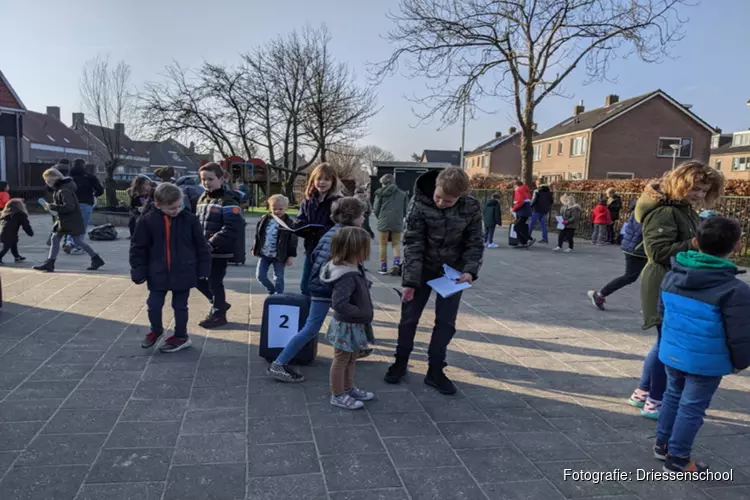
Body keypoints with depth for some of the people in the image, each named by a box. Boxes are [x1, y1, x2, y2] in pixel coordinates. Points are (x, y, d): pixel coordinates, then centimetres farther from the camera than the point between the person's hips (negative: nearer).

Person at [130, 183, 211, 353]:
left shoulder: (189, 219, -8)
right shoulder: (147, 220, -8)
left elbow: (201, 246, -1)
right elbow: (138, 248, -2)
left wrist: (203, 269, -1)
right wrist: (139, 272, -3)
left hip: (183, 273, -1)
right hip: (158, 274, 1)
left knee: (180, 306, 11)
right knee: (153, 305, 8)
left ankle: (181, 336, 29)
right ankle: (156, 330, 36)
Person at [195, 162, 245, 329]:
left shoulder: (228, 201, -14)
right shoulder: (202, 199, 12)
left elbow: (233, 228, -24)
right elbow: (197, 223, 19)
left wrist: (212, 244, -26)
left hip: (219, 252, -8)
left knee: (214, 283, 1)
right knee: (199, 279, 14)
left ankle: (218, 314, 20)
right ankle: (219, 304, 33)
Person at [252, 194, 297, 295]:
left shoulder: (289, 223, -11)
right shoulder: (264, 220, 1)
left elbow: (292, 241, -10)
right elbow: (258, 235, 11)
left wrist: (291, 256, -13)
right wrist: (255, 249, 12)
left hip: (279, 256, -4)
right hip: (264, 254, 4)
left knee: (278, 278, 6)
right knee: (260, 276, 6)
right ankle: (272, 291, 29)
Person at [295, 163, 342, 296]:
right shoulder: (308, 201, 6)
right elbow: (299, 222, 7)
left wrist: (320, 231, -31)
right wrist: (299, 226, -17)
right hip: (311, 250, 5)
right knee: (305, 286, 14)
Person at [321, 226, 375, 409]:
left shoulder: (355, 269, 0)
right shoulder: (346, 276, -31)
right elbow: (339, 304, -36)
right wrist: (363, 313, -26)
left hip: (355, 325, 10)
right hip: (347, 326, -10)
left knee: (351, 359, 24)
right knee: (341, 360, 8)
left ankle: (349, 389, 41)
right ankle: (338, 396, 24)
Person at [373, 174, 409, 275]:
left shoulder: (381, 193, 2)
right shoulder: (402, 194, 8)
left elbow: (376, 209, 1)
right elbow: (405, 210, 8)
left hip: (384, 222, -2)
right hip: (397, 223, 2)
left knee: (383, 244, 9)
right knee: (396, 244, 12)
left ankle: (383, 267, 10)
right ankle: (396, 263, -7)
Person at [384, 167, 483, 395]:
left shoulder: (471, 208, -15)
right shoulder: (419, 204, -21)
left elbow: (475, 243, -6)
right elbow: (413, 244, -20)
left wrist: (470, 271, -21)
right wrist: (409, 280, -23)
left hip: (452, 272, 1)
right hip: (421, 269, -1)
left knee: (446, 322, 4)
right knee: (409, 317, 8)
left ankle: (435, 370, 19)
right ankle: (401, 361, 29)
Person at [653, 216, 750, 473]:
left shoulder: (672, 276, 0)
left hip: (671, 352, 6)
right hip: (705, 361, -6)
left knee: (673, 396, 23)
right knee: (692, 407, 7)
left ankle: (662, 443, 35)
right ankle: (677, 459, 19)